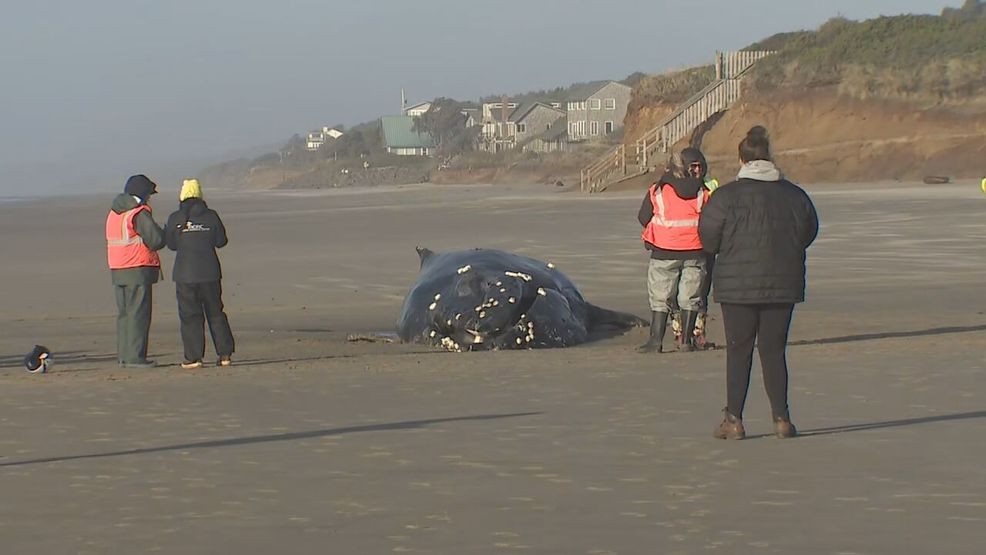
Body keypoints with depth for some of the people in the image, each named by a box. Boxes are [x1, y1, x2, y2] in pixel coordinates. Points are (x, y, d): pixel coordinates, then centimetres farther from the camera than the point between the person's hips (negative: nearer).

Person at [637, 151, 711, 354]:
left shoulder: (657, 192, -5)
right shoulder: (702, 193, 1)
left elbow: (643, 218, 4)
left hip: (664, 253, -2)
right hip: (695, 253, 2)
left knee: (660, 297, 4)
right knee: (690, 298, 10)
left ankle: (656, 340, -1)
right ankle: (686, 340, 9)